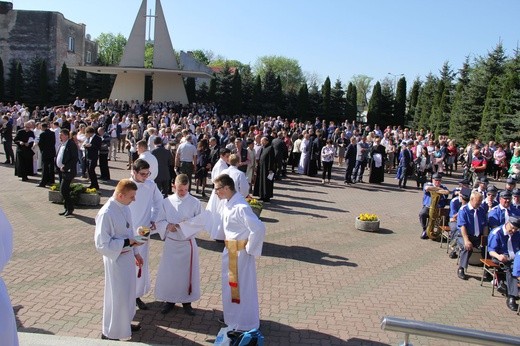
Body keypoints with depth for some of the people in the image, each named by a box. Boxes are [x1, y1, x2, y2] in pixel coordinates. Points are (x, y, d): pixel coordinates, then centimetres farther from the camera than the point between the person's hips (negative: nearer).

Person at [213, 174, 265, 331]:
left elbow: (259, 228, -32)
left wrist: (250, 249, -20)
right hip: (230, 251, 9)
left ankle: (246, 325, 20)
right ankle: (232, 317, 41)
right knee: (229, 285, 22)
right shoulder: (228, 203, 2)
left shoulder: (241, 207, -26)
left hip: (240, 252, -9)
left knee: (243, 287, 4)